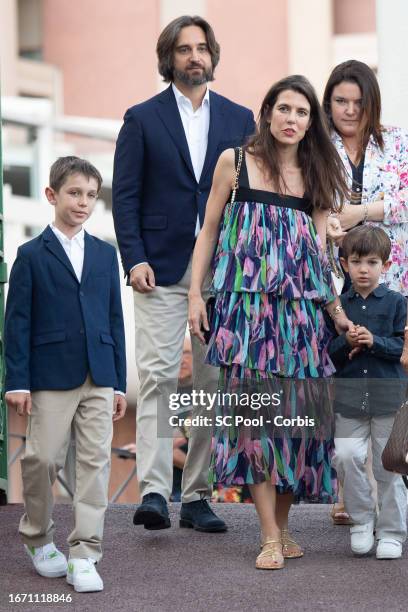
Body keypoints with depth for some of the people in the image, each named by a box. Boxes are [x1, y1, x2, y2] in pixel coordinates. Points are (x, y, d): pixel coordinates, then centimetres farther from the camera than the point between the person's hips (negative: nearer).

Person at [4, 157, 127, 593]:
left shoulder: (105, 254, 12)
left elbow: (114, 319, 12)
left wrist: (118, 382, 9)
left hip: (98, 378, 3)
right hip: (50, 377, -3)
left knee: (95, 462, -1)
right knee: (43, 459, 0)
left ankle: (84, 556, 2)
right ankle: (37, 538, 23)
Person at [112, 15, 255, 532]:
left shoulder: (239, 119, 12)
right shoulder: (142, 119, 5)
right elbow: (125, 195, 1)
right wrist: (134, 259, -11)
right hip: (162, 268, -3)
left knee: (216, 382, 3)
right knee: (158, 376, -11)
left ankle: (197, 495, 10)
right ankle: (153, 492, -15)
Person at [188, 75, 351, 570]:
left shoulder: (315, 176, 11)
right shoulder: (235, 162, 4)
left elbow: (318, 250, 13)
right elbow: (209, 230, 7)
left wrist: (338, 313, 8)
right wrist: (195, 294, 1)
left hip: (300, 306, 3)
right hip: (246, 303, -3)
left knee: (295, 409, 2)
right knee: (254, 410, -7)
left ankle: (283, 526, 14)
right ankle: (270, 536, -6)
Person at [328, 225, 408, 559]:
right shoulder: (338, 305, 6)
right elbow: (327, 352, 5)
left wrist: (374, 341, -19)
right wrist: (346, 342, -13)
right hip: (349, 397, 1)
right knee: (346, 456, -13)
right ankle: (362, 521, 7)